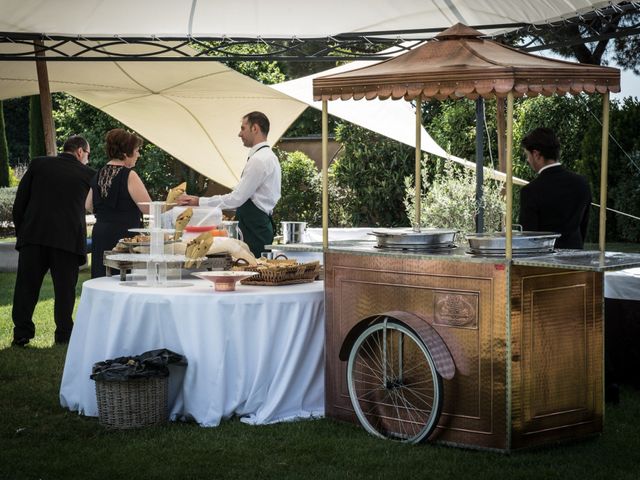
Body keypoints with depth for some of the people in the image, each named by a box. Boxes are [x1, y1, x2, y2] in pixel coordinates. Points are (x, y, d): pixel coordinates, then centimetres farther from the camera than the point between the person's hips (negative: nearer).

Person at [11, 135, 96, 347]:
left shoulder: (38, 164, 7)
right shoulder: (88, 174, 3)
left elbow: (19, 201, 6)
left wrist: (20, 230, 13)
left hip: (33, 234, 1)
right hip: (68, 239, -1)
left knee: (27, 286, 7)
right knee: (65, 289, 7)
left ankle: (21, 333, 5)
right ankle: (64, 335, 9)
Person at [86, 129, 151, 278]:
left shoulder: (99, 174, 10)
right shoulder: (129, 176, -13)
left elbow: (89, 206, 17)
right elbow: (148, 208, -14)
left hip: (100, 234, 7)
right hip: (124, 236, -7)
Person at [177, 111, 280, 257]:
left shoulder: (259, 160, -16)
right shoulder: (268, 156, 17)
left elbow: (236, 199, -19)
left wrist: (199, 201, -14)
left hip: (255, 228, -10)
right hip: (262, 224, 10)